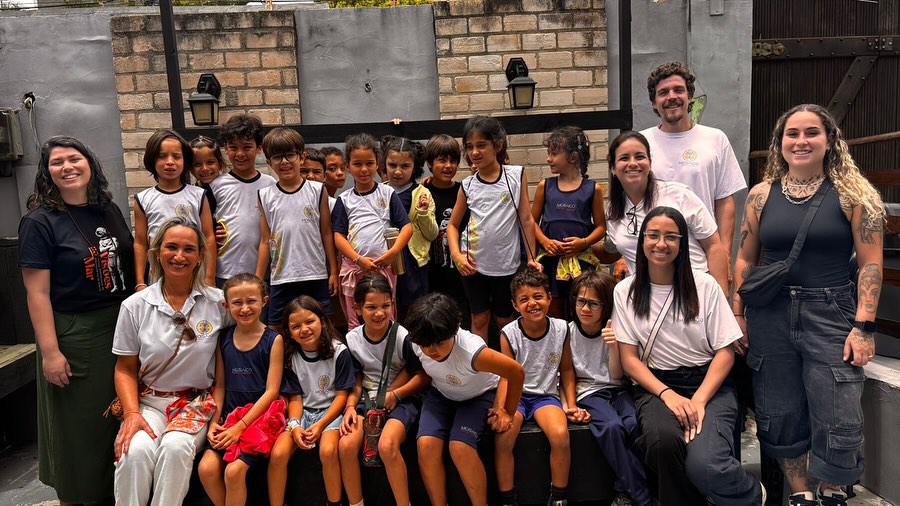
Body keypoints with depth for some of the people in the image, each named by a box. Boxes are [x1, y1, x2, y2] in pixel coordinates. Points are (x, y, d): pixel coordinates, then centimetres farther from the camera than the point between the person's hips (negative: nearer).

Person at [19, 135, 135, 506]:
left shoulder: (109, 211, 7)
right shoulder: (39, 222, -9)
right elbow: (37, 292, -13)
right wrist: (50, 351, -18)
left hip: (122, 326, 6)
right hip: (73, 335, -5)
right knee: (79, 425, 7)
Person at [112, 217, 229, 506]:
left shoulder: (218, 302, -1)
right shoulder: (135, 306, 1)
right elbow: (126, 369, 6)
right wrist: (132, 414, -8)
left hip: (196, 401, -1)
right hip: (148, 400, 1)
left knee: (175, 447, -30)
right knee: (136, 450, -29)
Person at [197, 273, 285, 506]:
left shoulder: (273, 340, -7)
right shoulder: (224, 339, 7)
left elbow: (271, 391, -10)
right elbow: (220, 385, 10)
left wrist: (241, 427, -14)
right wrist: (214, 422, -4)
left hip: (261, 417, -4)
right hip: (230, 417, 5)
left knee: (234, 470, -22)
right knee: (206, 467, -14)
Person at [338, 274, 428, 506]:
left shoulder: (403, 337, -13)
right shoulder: (352, 339, 0)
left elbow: (423, 375, -6)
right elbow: (356, 381, 9)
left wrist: (395, 394, -14)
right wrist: (350, 406, -7)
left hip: (401, 399, -4)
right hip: (367, 400, 4)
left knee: (387, 445, -31)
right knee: (346, 445, -22)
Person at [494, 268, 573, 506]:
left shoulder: (561, 329, -5)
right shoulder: (509, 333, -12)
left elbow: (566, 369, 9)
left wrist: (571, 402, 2)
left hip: (546, 395, 1)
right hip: (516, 395, -1)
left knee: (560, 435, -27)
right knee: (503, 439, -27)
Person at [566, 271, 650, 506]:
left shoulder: (614, 330, 0)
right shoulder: (568, 332, -3)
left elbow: (617, 375, -3)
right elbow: (565, 376, 4)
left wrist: (613, 346, -18)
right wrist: (569, 406, -9)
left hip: (618, 389, 2)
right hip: (588, 393, -1)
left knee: (634, 425, -30)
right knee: (612, 427, -32)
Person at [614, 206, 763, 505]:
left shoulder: (704, 286, 1)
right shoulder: (625, 291, 3)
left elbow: (725, 352, 0)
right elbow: (629, 359, 1)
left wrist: (699, 400, -15)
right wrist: (667, 394, -15)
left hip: (708, 383, 0)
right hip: (655, 385, 1)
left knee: (704, 465, -28)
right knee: (662, 441, -34)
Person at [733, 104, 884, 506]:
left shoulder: (853, 194, -2)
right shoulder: (761, 194, 5)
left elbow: (870, 264, -5)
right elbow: (745, 260, 9)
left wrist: (863, 326, -11)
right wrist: (737, 314, 4)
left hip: (831, 314, -2)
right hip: (770, 315, 3)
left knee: (837, 421, -1)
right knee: (781, 416, 10)